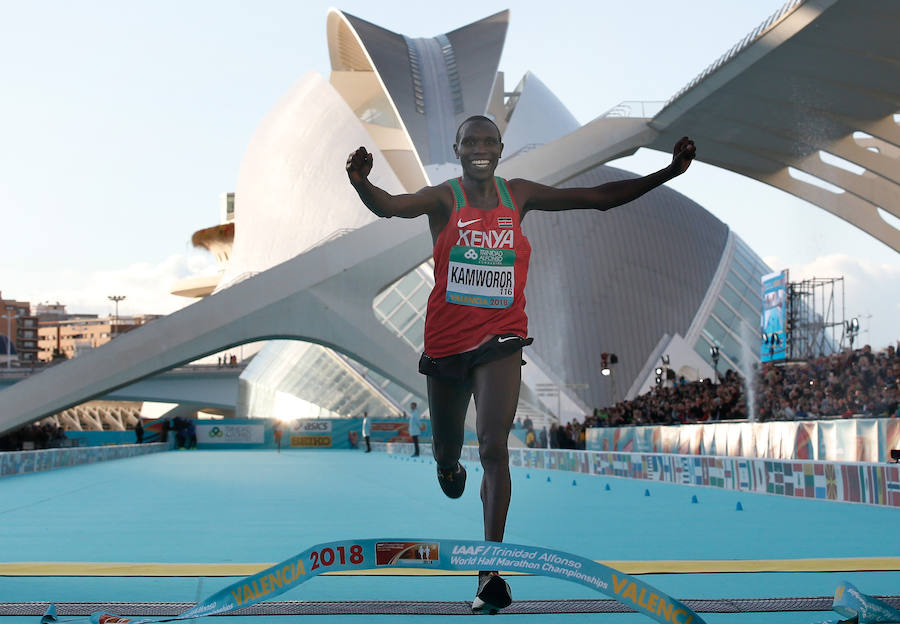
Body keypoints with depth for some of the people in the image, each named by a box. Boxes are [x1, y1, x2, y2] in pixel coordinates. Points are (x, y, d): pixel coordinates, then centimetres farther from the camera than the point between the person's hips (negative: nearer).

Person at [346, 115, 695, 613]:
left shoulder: (519, 196, 4)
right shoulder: (443, 198, -3)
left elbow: (600, 198, 7)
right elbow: (389, 206, -23)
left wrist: (668, 173, 3)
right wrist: (361, 184, -46)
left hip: (500, 339, 0)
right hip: (447, 341, 0)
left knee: (494, 446, -16)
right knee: (446, 451, 15)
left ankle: (491, 569, -15)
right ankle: (449, 467, 55)